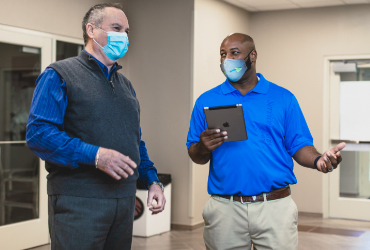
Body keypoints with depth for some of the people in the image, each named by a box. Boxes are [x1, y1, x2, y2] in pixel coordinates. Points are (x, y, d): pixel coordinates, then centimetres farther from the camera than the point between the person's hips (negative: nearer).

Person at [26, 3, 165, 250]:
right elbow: (38, 133, -15)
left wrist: (152, 180, 9)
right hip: (79, 201, -6)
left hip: (125, 200, 7)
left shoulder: (125, 84, 19)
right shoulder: (59, 75, -3)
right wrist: (95, 155, -22)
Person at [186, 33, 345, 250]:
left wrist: (318, 160, -17)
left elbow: (299, 147, 4)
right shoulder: (207, 101, 7)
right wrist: (203, 148, -15)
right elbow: (196, 156, 8)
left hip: (275, 207, -1)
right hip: (225, 209, 1)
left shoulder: (283, 98, 6)